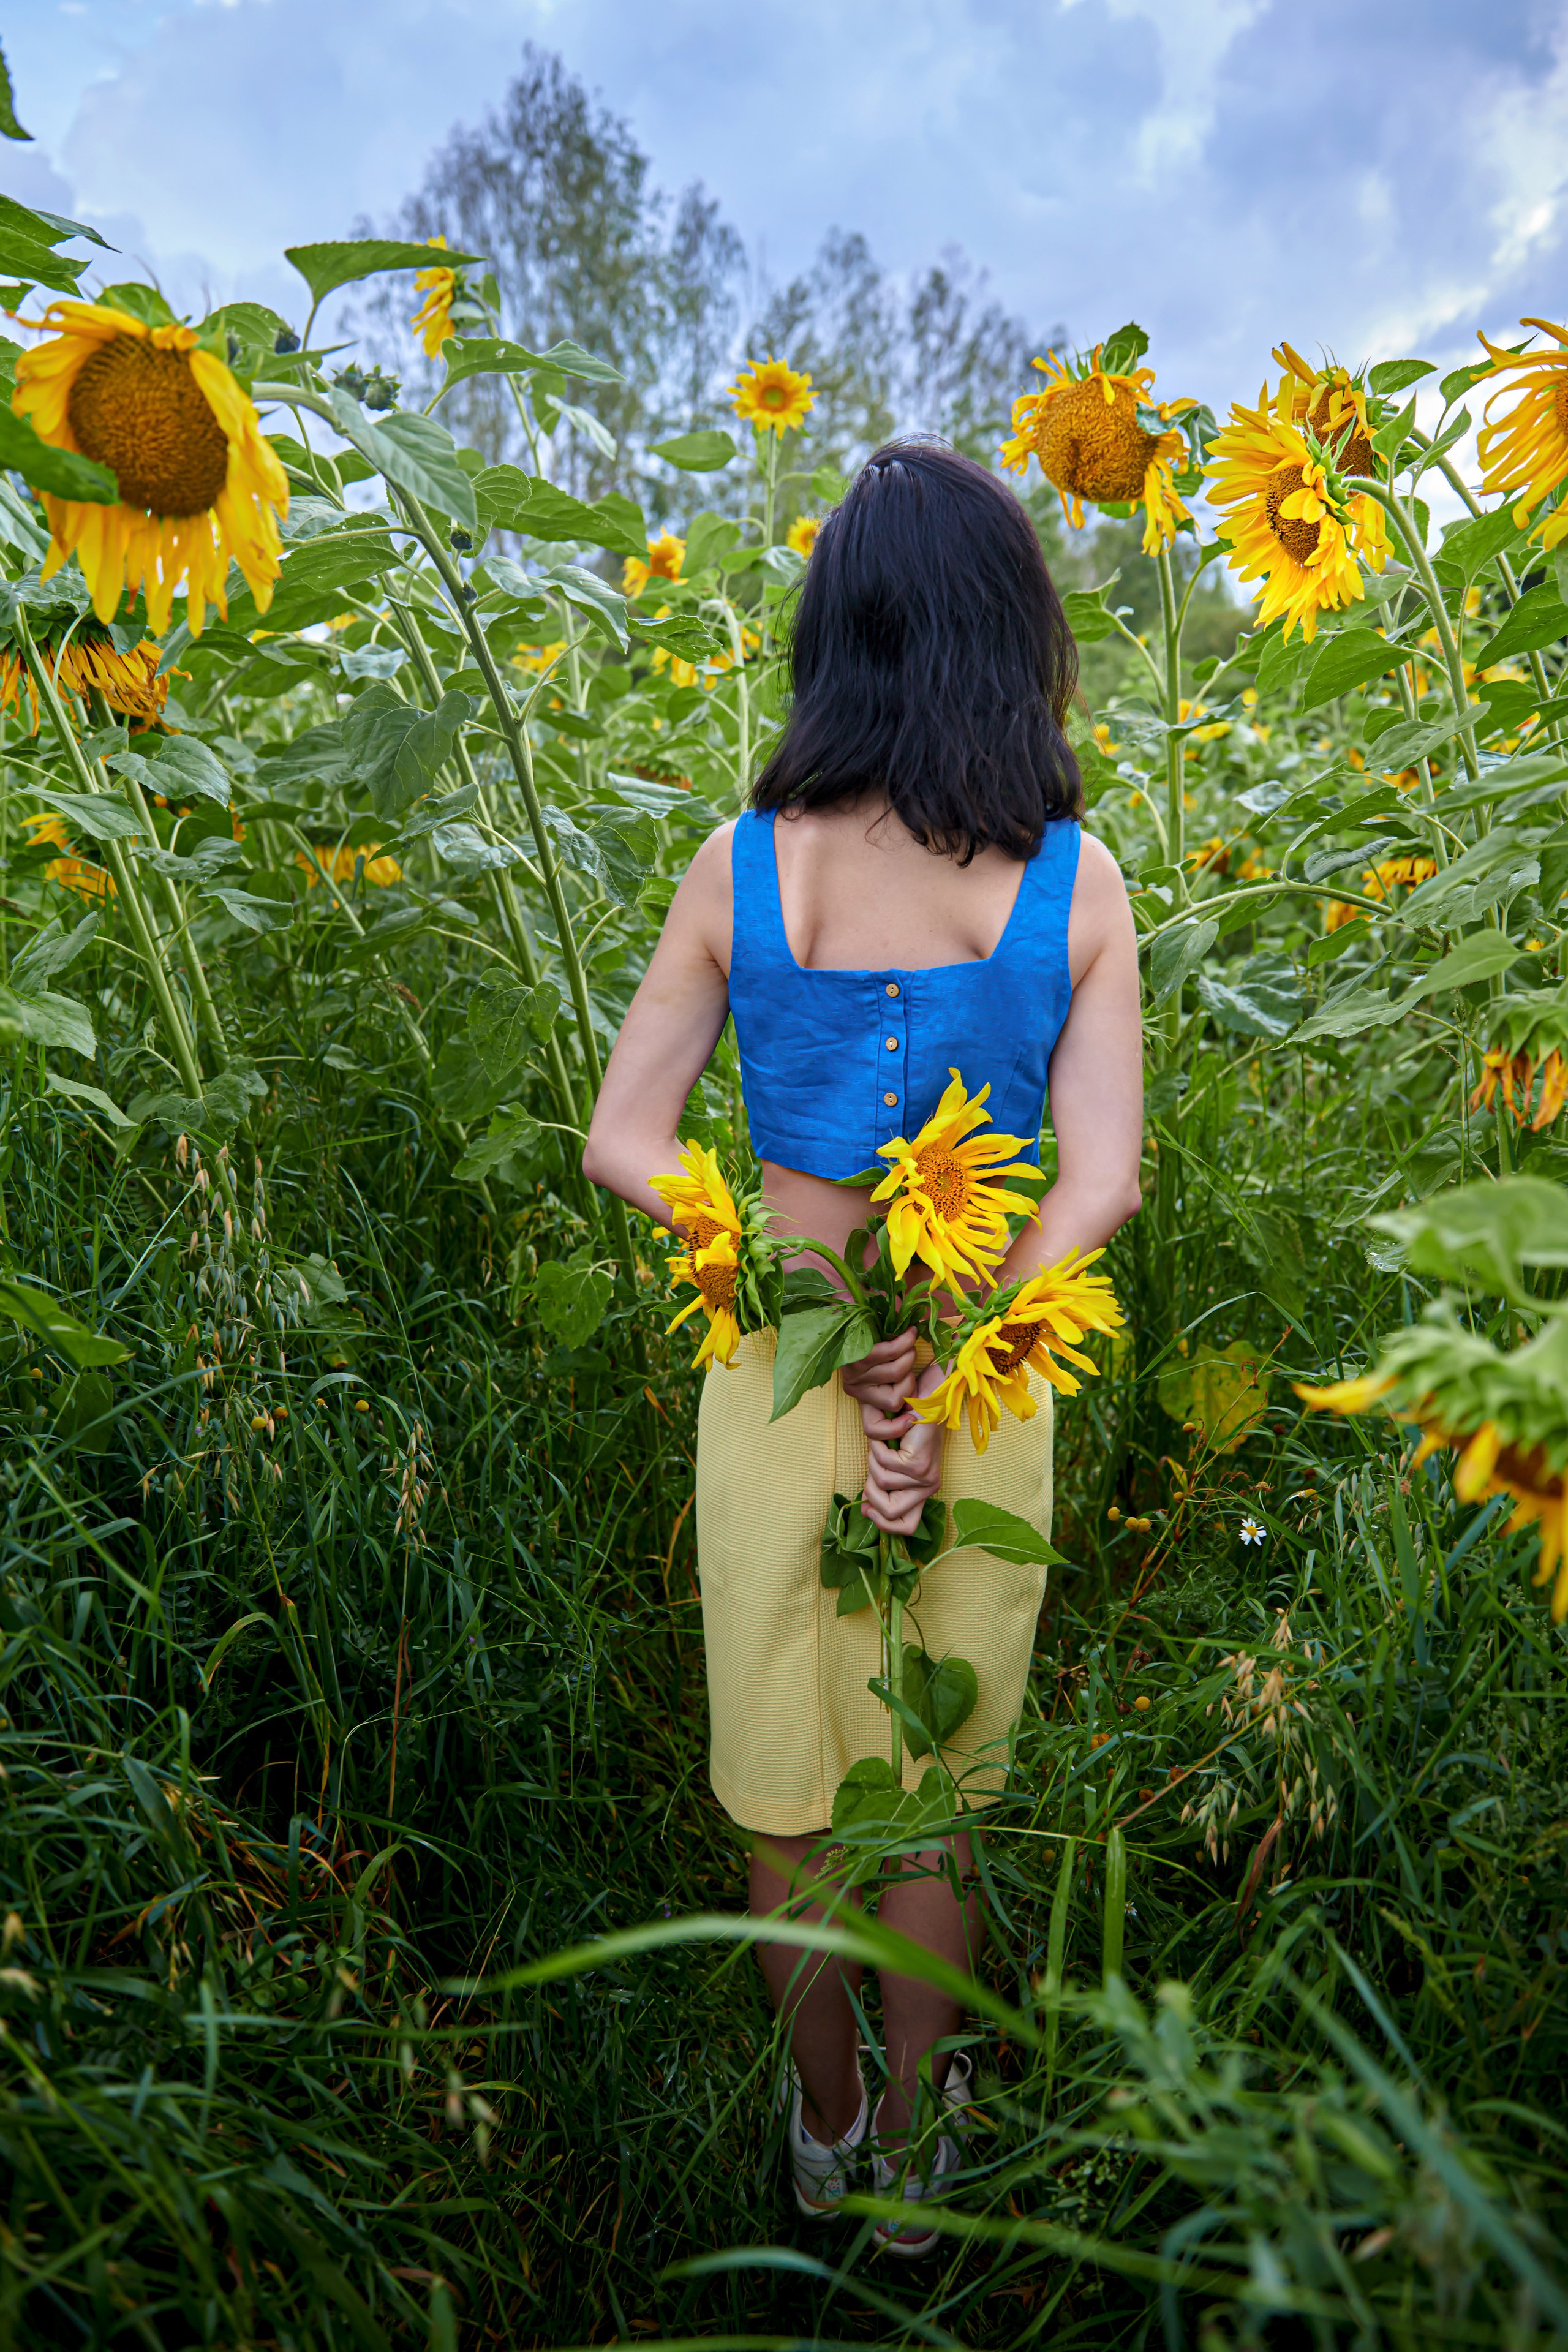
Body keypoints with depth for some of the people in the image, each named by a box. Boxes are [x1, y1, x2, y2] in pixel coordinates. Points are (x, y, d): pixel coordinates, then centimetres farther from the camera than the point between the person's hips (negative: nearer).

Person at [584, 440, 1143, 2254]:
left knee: (785, 1783, 21)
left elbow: (622, 1146, -8)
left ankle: (821, 2129, 45)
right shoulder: (1076, 880, -8)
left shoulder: (741, 866, -7)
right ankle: (915, 2155, 43)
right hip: (986, 1377, 0)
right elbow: (1100, 1184, -14)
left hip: (775, 1361, 0)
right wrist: (940, 1360, -14)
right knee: (937, 1795, 21)